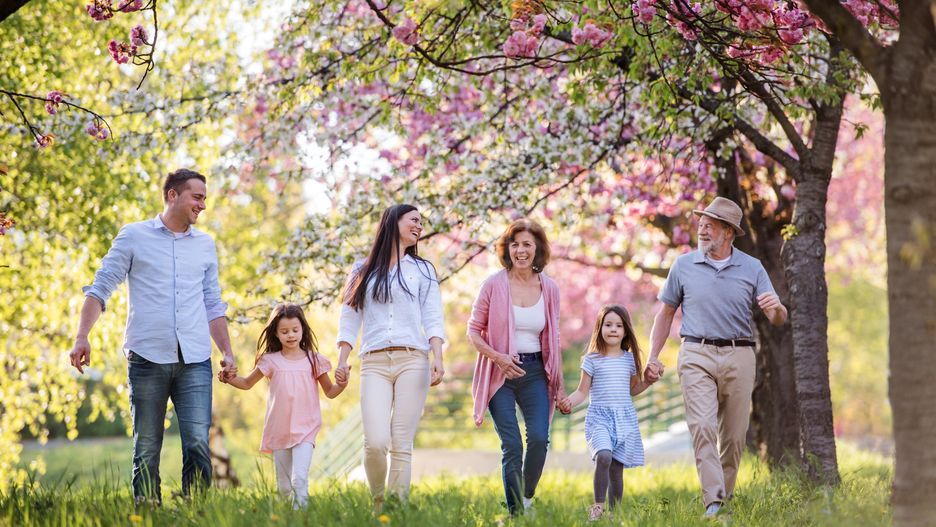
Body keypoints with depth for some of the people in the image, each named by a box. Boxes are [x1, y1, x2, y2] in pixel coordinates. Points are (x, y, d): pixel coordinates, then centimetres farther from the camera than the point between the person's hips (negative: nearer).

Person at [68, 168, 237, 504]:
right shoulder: (134, 236, 6)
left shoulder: (205, 244, 16)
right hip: (147, 359, -2)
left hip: (195, 362, 2)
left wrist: (227, 352, 12)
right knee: (147, 451, 2)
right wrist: (82, 337, -10)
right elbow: (101, 288, 2)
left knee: (198, 445, -9)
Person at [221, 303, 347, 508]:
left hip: (305, 429, -2)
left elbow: (329, 392, 9)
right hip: (279, 430, 2)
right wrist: (229, 379, -3)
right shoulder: (271, 361, 3)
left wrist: (341, 385, -12)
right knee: (284, 486, 9)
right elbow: (247, 383, 16)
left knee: (300, 478, -21)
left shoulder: (313, 360, 1)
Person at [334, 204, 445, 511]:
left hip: (412, 361, 0)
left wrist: (438, 358, -8)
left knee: (402, 445, -6)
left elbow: (433, 320, 6)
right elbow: (349, 319, 14)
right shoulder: (363, 271, 16)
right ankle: (377, 502, 5)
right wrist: (342, 360, 2)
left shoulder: (422, 270, 15)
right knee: (375, 442, -15)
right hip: (374, 363, 0)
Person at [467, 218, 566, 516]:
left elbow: (553, 340, 12)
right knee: (511, 446, -8)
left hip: (535, 372, 2)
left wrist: (559, 385, 14)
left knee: (539, 438, -15)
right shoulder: (494, 285, -4)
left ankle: (527, 497, 10)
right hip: (501, 373, -2)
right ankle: (516, 513, 1)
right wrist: (497, 357, -16)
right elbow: (474, 331, 1)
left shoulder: (549, 289, 4)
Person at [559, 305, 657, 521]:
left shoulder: (630, 359, 10)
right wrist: (570, 401, -16)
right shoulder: (592, 360, 1)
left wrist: (649, 381, 7)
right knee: (603, 456, -27)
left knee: (617, 468, 3)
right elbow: (583, 391, 2)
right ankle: (598, 506, -18)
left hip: (625, 418, 3)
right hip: (599, 416, -3)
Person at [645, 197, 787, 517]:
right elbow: (665, 314, 15)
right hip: (697, 356, -1)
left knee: (734, 436, 4)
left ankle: (726, 497, 20)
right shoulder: (684, 266, 8)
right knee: (702, 426, -17)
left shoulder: (752, 269, 7)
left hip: (739, 358, 1)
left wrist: (776, 308, -19)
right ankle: (713, 502, -21)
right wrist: (652, 357, 6)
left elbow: (778, 320, 6)